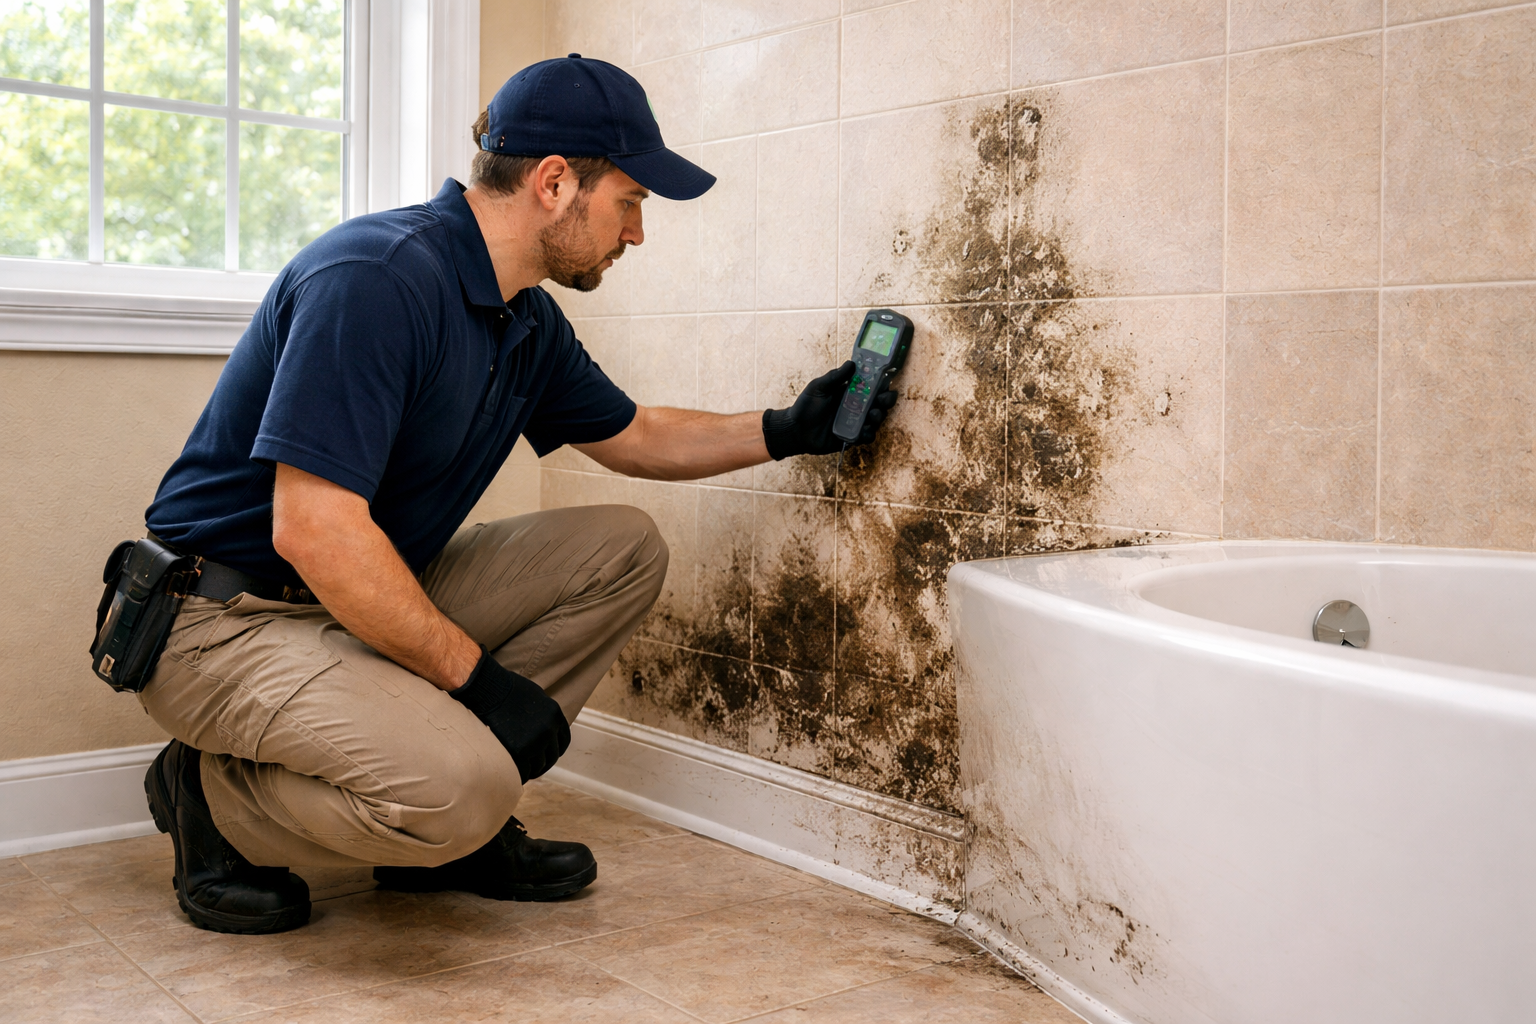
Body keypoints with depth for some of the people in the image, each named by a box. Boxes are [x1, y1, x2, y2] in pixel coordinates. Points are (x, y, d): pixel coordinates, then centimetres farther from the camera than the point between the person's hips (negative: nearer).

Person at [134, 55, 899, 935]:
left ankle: (454, 832, 4)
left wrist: (788, 430, 12)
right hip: (230, 618, -9)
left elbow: (632, 437, 23)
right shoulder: (378, 277, -24)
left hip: (376, 597, 9)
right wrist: (478, 679, -25)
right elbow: (313, 531, -30)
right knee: (456, 783, -32)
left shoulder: (527, 321, 5)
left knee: (623, 550, 1)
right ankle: (216, 798, -1)